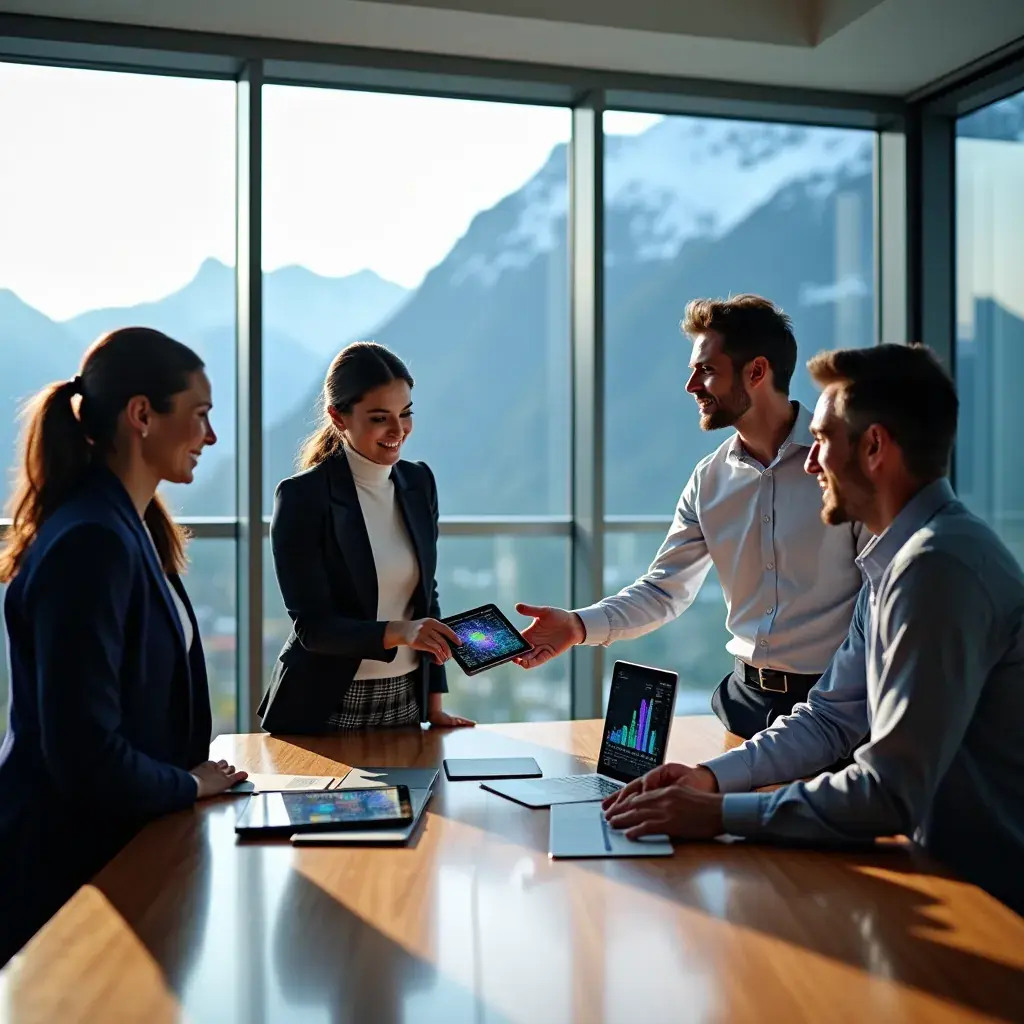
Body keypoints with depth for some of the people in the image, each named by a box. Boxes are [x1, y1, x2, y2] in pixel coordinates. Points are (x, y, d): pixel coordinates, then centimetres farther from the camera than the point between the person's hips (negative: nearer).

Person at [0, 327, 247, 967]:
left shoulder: (129, 526, 7)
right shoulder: (91, 541, -25)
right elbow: (85, 751, -27)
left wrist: (189, 777, 4)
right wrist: (188, 785, -12)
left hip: (112, 841, 9)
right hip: (67, 859, -9)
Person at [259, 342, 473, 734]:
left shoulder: (419, 482, 3)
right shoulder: (302, 496, -15)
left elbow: (425, 594, 8)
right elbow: (312, 626, -17)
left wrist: (434, 703, 5)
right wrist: (399, 632, -32)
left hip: (406, 703, 5)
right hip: (324, 712, -5)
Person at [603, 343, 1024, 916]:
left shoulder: (939, 567, -24)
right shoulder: (897, 560, 9)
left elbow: (891, 793, -26)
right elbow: (831, 717, 12)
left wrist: (720, 813, -21)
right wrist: (713, 776, -1)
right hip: (940, 865, 8)